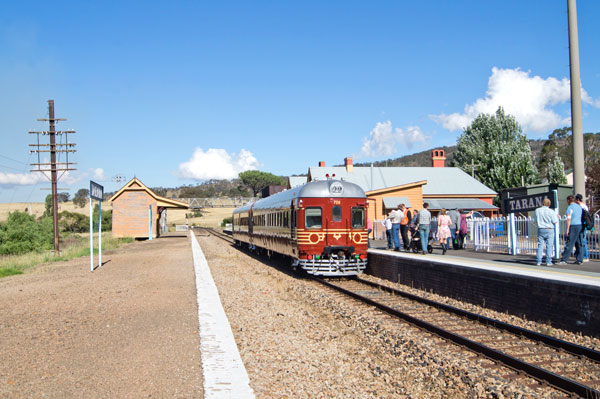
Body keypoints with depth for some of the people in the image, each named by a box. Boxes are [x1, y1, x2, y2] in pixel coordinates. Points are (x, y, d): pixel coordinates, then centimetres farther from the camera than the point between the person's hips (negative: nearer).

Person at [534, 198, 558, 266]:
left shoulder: (537, 211, 1)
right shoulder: (551, 211, -9)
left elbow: (535, 221, 10)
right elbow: (555, 222, -7)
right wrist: (557, 217, 11)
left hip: (540, 230, 3)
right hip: (549, 230, -3)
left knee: (540, 246, 6)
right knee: (549, 246, 2)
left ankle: (538, 261, 4)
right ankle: (548, 262, 1)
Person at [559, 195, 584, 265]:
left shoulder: (570, 207, -9)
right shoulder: (579, 207, 15)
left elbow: (569, 219, -14)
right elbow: (581, 217, 17)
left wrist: (567, 229, -14)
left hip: (573, 226, -8)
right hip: (580, 225, 8)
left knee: (569, 244, -10)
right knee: (579, 244, 9)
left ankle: (564, 260, -11)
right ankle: (579, 260, 9)